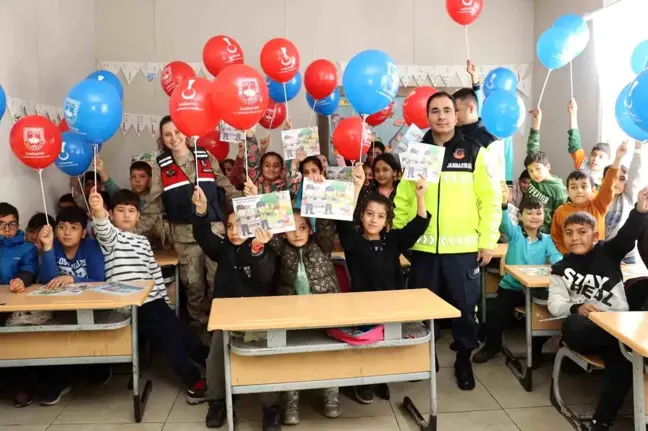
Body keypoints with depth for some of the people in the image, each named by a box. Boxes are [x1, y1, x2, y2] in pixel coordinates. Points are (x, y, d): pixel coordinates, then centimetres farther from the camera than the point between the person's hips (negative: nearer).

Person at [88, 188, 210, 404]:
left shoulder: (143, 240, 18)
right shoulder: (111, 237, -1)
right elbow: (104, 231, -27)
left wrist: (165, 302, 19)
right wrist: (98, 213, -50)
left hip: (153, 301, 6)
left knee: (184, 333, 1)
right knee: (169, 337, -13)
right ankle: (195, 383, -4)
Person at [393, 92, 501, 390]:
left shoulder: (474, 152, 2)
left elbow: (490, 199, 0)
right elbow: (403, 200, 6)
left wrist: (488, 240, -4)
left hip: (463, 247, -2)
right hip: (423, 247, 2)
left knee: (465, 306, 7)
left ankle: (463, 360, 26)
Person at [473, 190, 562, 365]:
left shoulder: (547, 239, 4)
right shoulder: (514, 233, -2)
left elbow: (556, 257, -13)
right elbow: (504, 223, -24)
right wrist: (503, 203, -44)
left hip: (536, 289, 2)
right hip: (511, 287, -1)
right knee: (496, 312, -21)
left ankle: (536, 349, 13)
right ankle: (492, 345, 11)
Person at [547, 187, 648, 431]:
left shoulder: (607, 253, 13)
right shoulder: (561, 269, 15)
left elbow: (627, 236, -8)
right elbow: (555, 305, 4)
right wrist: (577, 308, -19)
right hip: (590, 328, 1)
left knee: (621, 354, -33)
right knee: (571, 327, -36)